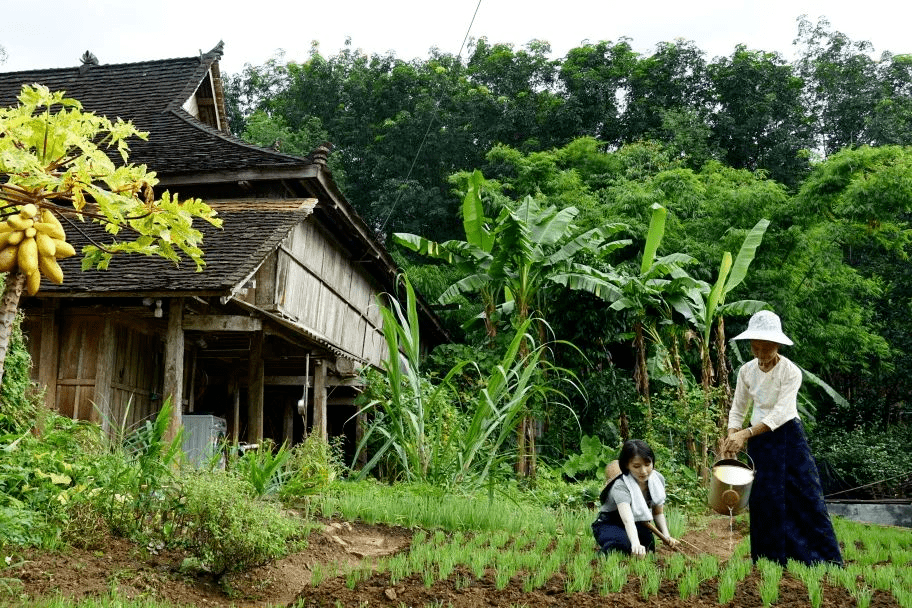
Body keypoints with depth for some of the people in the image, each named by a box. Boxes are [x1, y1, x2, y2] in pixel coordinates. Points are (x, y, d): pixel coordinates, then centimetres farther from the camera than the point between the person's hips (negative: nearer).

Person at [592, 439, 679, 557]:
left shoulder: (658, 479, -11)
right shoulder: (620, 486, -32)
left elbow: (658, 513, 4)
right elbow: (628, 520, -48)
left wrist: (666, 536, -13)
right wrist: (636, 545, -67)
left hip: (639, 524, 6)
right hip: (608, 525, -6)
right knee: (625, 545, -37)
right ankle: (604, 552, -6)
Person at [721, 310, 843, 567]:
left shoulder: (791, 372, -15)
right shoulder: (746, 371, -1)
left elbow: (779, 413, -24)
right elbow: (737, 410, 4)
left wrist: (746, 434, -34)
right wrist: (732, 436, -15)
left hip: (788, 437, -3)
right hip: (759, 440, 3)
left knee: (805, 497, -4)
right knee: (765, 500, 2)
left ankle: (826, 561, 8)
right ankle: (771, 562, 12)